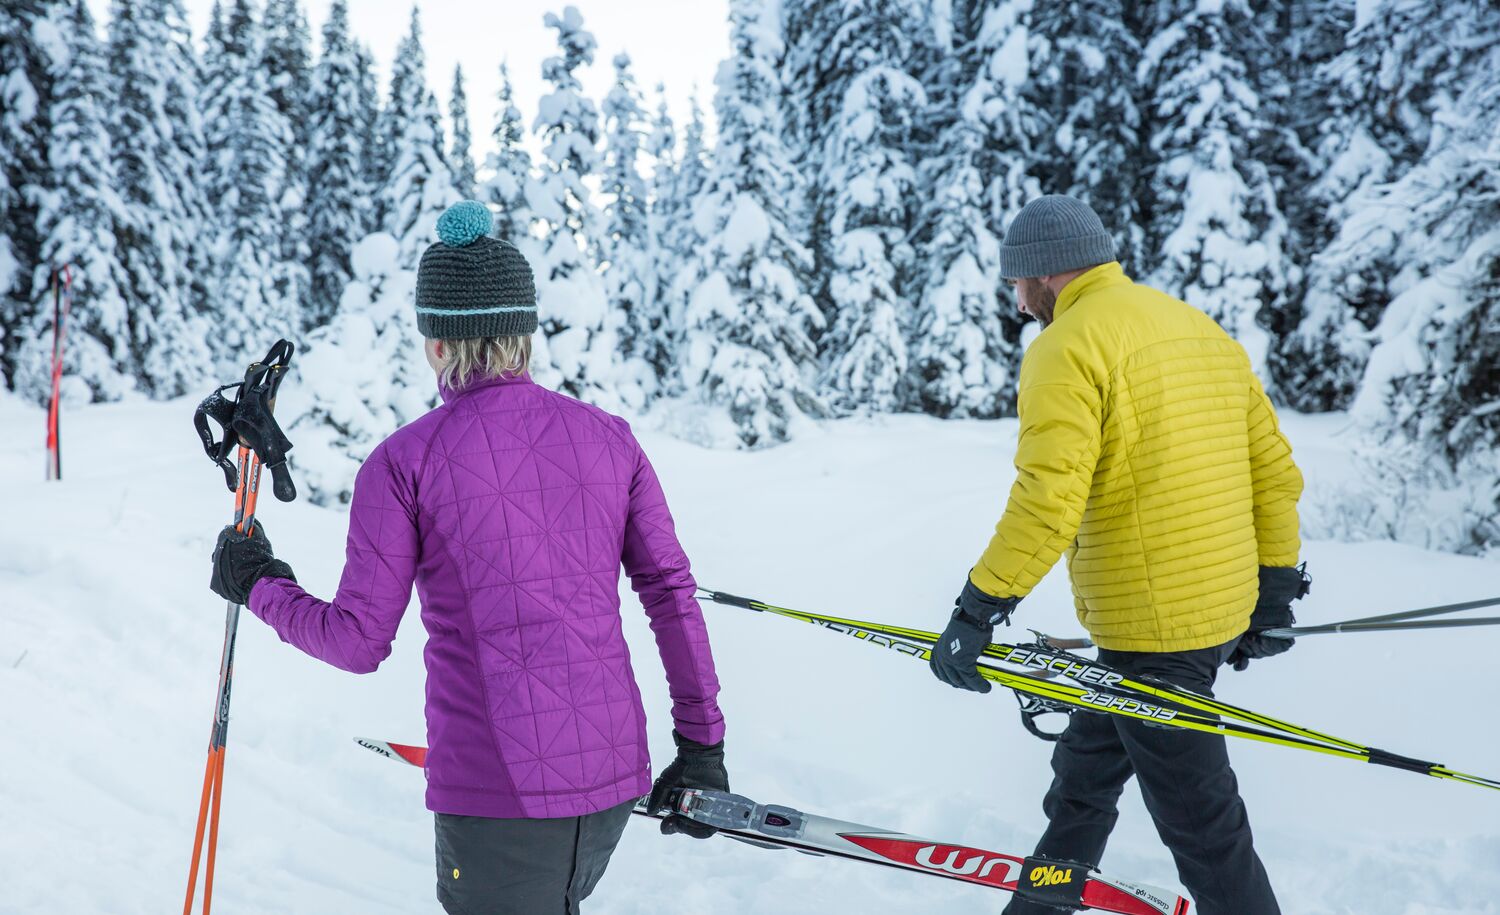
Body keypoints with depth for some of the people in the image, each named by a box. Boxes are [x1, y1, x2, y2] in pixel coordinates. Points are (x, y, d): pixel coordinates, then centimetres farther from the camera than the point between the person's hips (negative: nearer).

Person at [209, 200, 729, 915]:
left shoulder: (404, 460, -7)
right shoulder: (609, 438, 2)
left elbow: (358, 642, -3)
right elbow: (673, 593, 2)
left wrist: (259, 586, 15)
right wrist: (702, 744, 10)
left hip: (496, 787, -4)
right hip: (614, 775, 4)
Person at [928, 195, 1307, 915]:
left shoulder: (1067, 345, -13)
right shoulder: (1202, 329, 13)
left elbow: (1048, 497, -24)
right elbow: (1274, 470, 14)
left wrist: (979, 607, -18)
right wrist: (1274, 591, 19)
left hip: (1151, 627, -9)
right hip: (1224, 610, 9)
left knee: (1200, 823, 4)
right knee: (1083, 775, 22)